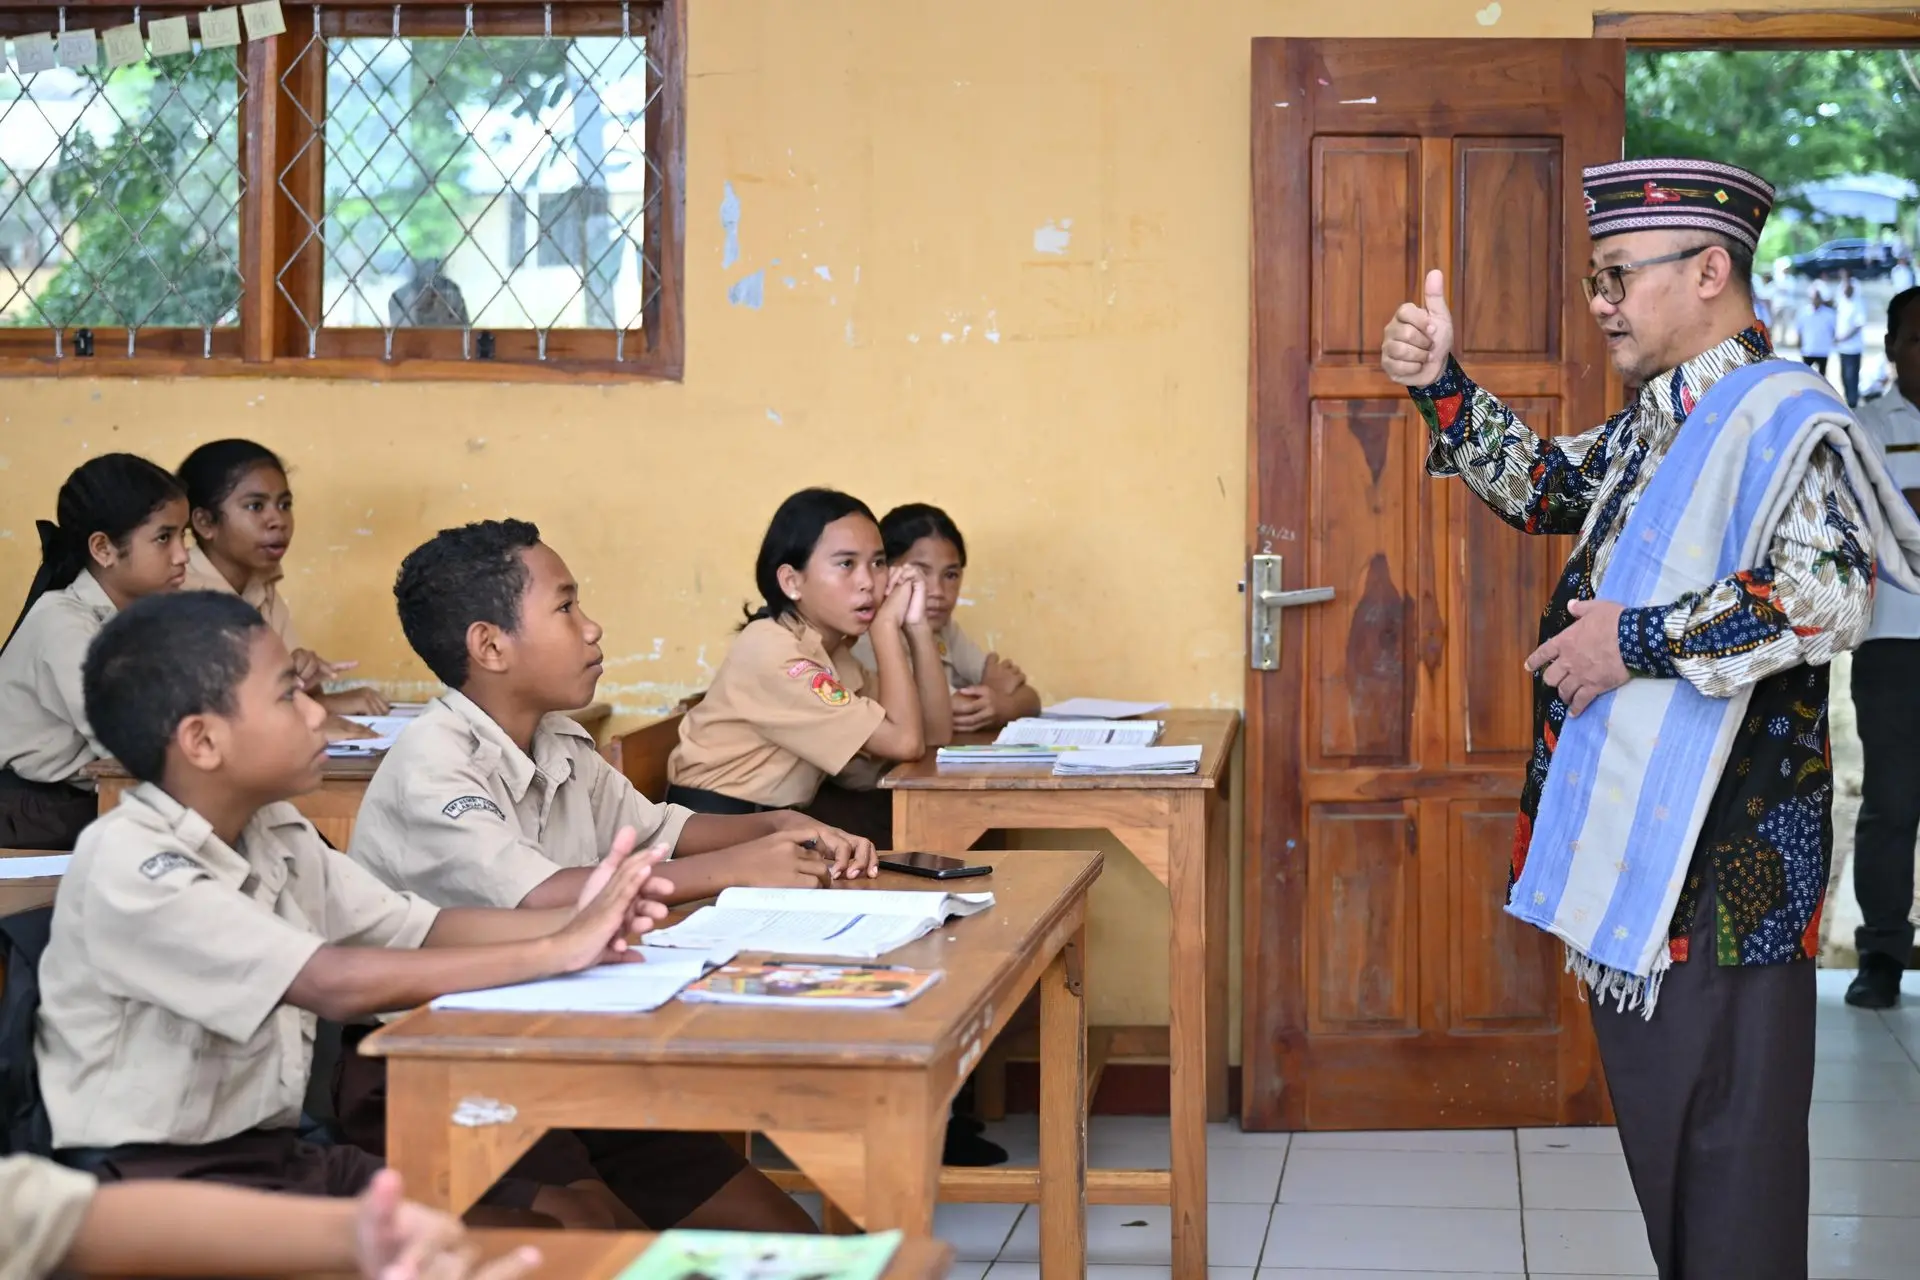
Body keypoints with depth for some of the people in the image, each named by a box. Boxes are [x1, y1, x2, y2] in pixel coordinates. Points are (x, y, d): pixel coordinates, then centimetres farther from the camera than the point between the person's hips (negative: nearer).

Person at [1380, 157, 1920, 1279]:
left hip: (1727, 850, -10)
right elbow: (1544, 488, 28)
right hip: (1632, 829, 10)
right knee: (1654, 1099, 17)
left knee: (1721, 1124, -1)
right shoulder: (1656, 422, 15)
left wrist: (1638, 640, -22)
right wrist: (1443, 386, 14)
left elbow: (1827, 598, -28)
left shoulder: (1784, 417, -16)